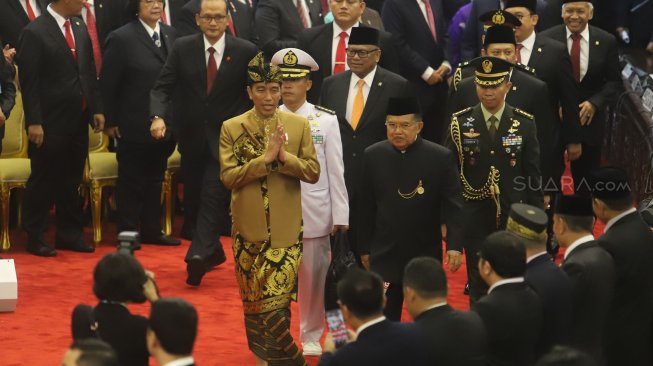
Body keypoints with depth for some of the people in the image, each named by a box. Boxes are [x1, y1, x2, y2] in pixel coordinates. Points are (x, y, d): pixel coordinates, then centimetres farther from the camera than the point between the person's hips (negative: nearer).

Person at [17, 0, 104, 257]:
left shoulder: (80, 28, 9)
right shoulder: (35, 33, -12)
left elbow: (90, 72, 14)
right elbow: (29, 82, -13)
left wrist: (96, 109, 9)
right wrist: (34, 122, -16)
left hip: (78, 120, 6)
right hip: (51, 122, -6)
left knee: (71, 181, 12)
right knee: (43, 181, 3)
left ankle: (69, 235, 21)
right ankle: (35, 237, 12)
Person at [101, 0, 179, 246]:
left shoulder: (171, 35, 6)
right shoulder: (121, 39, -10)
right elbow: (107, 84, -8)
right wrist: (110, 121, -8)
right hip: (134, 125, -5)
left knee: (155, 179, 14)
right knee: (131, 181, 5)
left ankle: (151, 230, 23)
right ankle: (128, 233, 13)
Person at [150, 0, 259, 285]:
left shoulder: (245, 52, -4)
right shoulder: (182, 48, 0)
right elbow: (162, 87, -4)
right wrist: (158, 116, -22)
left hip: (226, 137, -3)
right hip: (192, 136, 3)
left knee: (214, 195, -17)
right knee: (193, 197, 11)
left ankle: (198, 255, -24)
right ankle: (212, 251, 28)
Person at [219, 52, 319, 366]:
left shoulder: (299, 125, 2)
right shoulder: (231, 128, 0)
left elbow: (313, 172, -2)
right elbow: (228, 177, -8)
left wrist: (284, 157, -18)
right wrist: (264, 159, -19)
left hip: (286, 229, -1)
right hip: (248, 228, 1)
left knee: (276, 299, -11)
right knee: (252, 299, 9)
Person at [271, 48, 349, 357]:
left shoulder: (326, 120, 1)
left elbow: (336, 171, 1)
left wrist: (340, 215, -2)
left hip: (315, 213, 0)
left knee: (314, 276, 6)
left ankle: (311, 336, 19)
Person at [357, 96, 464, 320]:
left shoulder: (441, 157, -7)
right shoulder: (372, 156, -1)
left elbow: (453, 205, -7)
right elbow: (365, 207, 6)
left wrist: (455, 245, -16)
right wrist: (364, 248, 8)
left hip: (426, 255, -1)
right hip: (384, 256, 1)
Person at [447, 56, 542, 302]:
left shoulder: (524, 124, -2)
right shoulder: (460, 123, -3)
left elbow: (533, 175, 2)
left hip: (514, 216, 0)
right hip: (475, 216, 0)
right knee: (479, 285, 5)